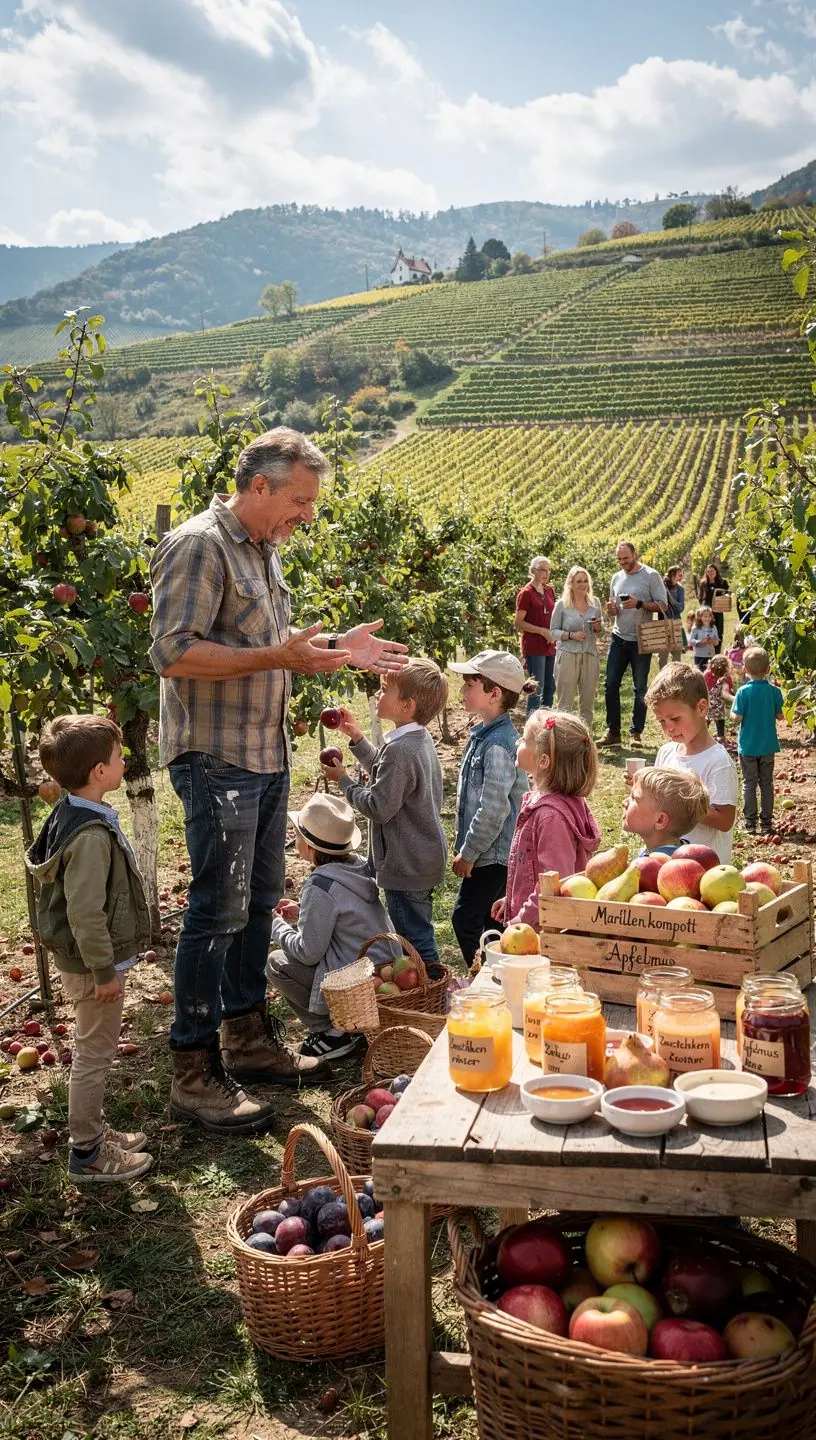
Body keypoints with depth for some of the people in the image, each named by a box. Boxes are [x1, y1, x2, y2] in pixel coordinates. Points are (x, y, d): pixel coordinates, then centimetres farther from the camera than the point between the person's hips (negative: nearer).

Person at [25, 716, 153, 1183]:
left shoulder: (71, 815, 3)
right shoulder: (91, 835, -29)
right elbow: (85, 913, -29)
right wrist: (105, 972, -20)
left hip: (85, 960, 10)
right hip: (93, 964, -10)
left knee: (94, 1052, 22)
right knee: (94, 1055, 4)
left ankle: (93, 1129, 38)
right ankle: (87, 1154, 18)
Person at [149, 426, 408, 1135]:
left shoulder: (264, 550, 15)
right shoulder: (199, 546, -14)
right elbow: (174, 652, -22)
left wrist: (334, 647, 11)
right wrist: (277, 656, -26)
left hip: (267, 756, 9)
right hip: (216, 757, -9)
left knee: (259, 900, 16)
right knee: (218, 910, -6)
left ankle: (249, 1037, 29)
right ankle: (195, 1072, 4)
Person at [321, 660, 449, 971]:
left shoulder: (398, 749, -26)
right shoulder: (421, 739, 6)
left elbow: (379, 807, -25)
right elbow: (386, 777, 20)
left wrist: (343, 780, -12)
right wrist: (357, 738, 13)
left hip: (406, 866, -11)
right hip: (426, 859, 11)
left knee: (415, 936, 1)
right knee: (419, 931, 23)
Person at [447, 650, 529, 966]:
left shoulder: (497, 745, -23)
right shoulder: (484, 733, 8)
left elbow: (493, 810, -26)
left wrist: (468, 852, -16)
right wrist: (467, 847, 17)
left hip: (491, 854, -10)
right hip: (492, 853, 10)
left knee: (466, 919, -3)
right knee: (492, 921, 17)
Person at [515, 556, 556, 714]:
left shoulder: (549, 590, 11)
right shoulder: (526, 593, -10)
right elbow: (519, 624, -12)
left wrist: (553, 633, 8)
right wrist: (543, 631, -17)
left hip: (549, 646, 8)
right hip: (534, 648, -8)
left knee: (550, 688, 13)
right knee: (537, 689, -8)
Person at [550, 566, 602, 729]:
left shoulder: (595, 603, 10)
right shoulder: (562, 605, -1)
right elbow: (553, 631, 0)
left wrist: (597, 628, -4)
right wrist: (571, 635, -15)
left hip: (590, 655, 4)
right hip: (567, 654, -4)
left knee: (588, 701, 10)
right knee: (564, 702, -2)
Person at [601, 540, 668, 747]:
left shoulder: (650, 575, -4)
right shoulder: (616, 578, 12)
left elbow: (662, 605, -8)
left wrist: (638, 604, -21)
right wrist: (611, 609, -3)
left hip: (641, 640, -5)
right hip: (619, 638, 5)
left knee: (640, 688, 3)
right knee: (611, 684, 0)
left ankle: (636, 732, 10)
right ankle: (613, 732, 7)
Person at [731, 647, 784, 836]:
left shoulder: (743, 692, -16)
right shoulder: (774, 691, -7)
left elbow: (737, 718, -17)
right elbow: (779, 715, 0)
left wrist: (731, 712, 4)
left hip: (748, 746, -2)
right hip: (768, 745, 2)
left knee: (749, 784, 8)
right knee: (767, 783, 13)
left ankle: (750, 822, 10)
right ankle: (767, 823, 16)